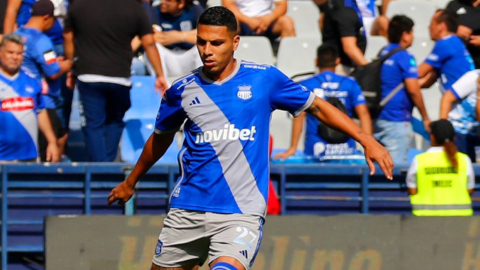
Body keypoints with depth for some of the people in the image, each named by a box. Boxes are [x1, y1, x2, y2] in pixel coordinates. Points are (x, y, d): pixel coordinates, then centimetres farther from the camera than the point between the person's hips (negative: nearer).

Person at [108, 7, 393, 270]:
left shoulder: (264, 79, -1)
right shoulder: (182, 91, 5)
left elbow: (317, 106, 10)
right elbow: (161, 138, 23)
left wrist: (366, 139, 2)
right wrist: (131, 182, 36)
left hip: (241, 213, -4)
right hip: (187, 212, 4)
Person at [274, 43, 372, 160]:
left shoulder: (305, 85, 6)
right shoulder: (350, 84, 11)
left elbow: (299, 115, -5)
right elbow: (363, 113, 1)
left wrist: (292, 148, -6)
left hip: (316, 150, -1)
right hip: (346, 150, 1)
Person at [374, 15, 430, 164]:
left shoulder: (383, 53, 13)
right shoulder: (404, 57, -11)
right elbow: (413, 90, -17)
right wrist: (425, 117, -8)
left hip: (379, 117, 8)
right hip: (397, 121, -8)